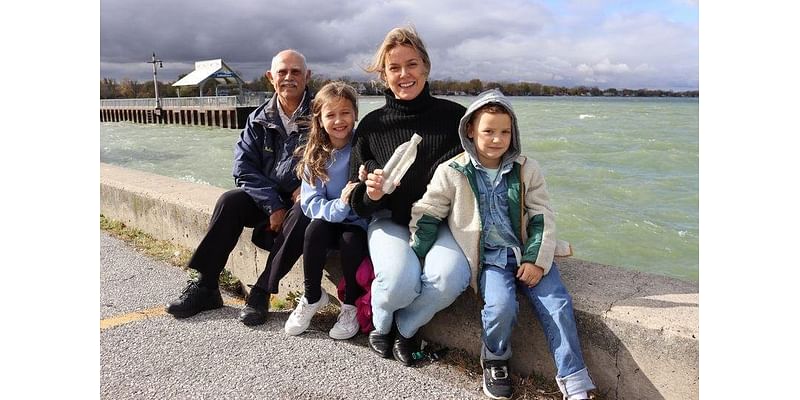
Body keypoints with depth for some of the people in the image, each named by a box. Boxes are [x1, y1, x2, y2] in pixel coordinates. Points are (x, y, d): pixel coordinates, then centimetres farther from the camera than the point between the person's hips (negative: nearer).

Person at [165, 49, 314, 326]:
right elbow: (243, 167, -3)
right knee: (230, 201, -22)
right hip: (266, 200, 4)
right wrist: (272, 205, -16)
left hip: (303, 199, -3)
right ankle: (205, 286, -13)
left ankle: (261, 293, -26)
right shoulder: (259, 120, 4)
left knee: (303, 213, -35)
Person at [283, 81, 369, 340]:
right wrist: (339, 205, -26)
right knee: (315, 229, -27)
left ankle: (351, 305, -5)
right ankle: (312, 297, -5)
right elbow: (310, 204, -8)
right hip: (329, 220, 2)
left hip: (360, 224, -2)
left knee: (350, 241, -31)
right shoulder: (314, 156, -2)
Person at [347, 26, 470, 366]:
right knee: (399, 282, -29)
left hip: (442, 222, 1)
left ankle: (406, 327, 4)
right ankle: (380, 324, 10)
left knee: (449, 278, -30)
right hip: (391, 222, 0)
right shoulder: (372, 125, 1)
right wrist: (370, 194, -19)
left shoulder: (454, 116, -1)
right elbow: (357, 200, 3)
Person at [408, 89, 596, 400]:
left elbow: (542, 216, 5)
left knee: (558, 304, -13)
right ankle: (494, 359, 6)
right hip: (489, 258, -2)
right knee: (501, 305, -27)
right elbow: (426, 214, 2)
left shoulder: (526, 169, 4)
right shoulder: (452, 172, -2)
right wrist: (414, 258, -3)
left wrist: (537, 260, -6)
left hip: (527, 255, 3)